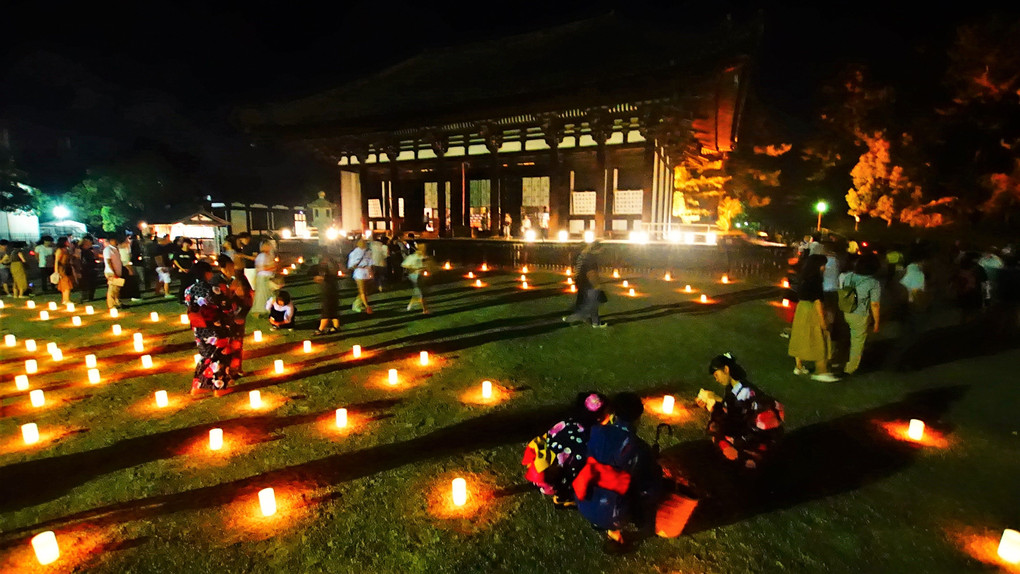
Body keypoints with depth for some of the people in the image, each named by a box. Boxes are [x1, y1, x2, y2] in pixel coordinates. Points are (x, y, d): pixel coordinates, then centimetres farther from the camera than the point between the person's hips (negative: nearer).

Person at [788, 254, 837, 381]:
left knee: (800, 338, 15)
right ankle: (821, 372, 5)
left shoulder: (802, 278, 6)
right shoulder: (815, 280, -19)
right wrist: (822, 320, -13)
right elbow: (817, 301, -18)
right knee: (820, 342, 0)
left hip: (801, 309, 9)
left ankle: (799, 367, 25)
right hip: (812, 312, -9)